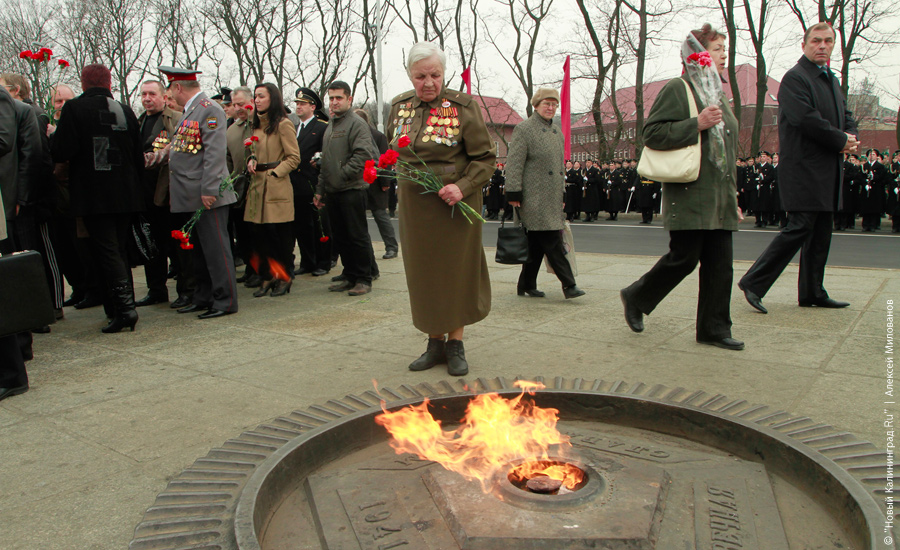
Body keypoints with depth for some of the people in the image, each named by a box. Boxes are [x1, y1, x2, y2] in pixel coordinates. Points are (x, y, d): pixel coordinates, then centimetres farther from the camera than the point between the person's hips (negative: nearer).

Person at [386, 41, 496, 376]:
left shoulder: (462, 106, -8)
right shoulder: (400, 106, 7)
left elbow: (486, 157, -8)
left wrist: (463, 187, -22)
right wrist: (405, 179, 9)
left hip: (454, 205, -4)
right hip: (414, 205, 5)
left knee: (456, 271, 3)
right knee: (423, 273, 8)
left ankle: (455, 343, 17)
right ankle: (435, 342, 21)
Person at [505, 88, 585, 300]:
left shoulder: (557, 130, 18)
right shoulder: (523, 129, -5)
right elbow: (514, 164, -10)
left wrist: (562, 190, 22)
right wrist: (514, 194, -15)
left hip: (553, 199, 8)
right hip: (535, 198, -8)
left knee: (537, 243, 10)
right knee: (552, 242, -10)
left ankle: (526, 285, 19)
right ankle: (568, 284, -6)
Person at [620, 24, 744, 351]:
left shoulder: (718, 94, 23)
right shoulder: (677, 89, -4)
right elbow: (652, 134, -14)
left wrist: (733, 196, 23)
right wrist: (697, 124, -21)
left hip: (720, 200, 8)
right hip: (690, 197, -8)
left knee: (720, 265, 5)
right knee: (684, 259, -6)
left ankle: (714, 329, 13)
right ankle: (636, 297, 17)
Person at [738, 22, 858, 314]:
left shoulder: (832, 80, 21)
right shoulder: (794, 78, -8)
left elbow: (846, 116, 22)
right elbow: (807, 119, -19)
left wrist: (851, 137, -1)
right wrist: (841, 140, -11)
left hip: (828, 170, 9)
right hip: (803, 168, -9)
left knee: (821, 233, 10)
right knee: (799, 228, -12)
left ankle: (813, 293, 18)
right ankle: (753, 283, -5)